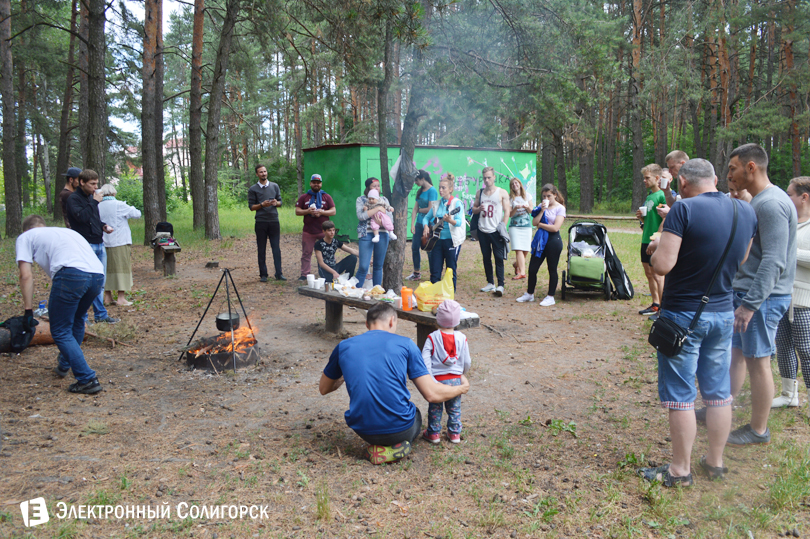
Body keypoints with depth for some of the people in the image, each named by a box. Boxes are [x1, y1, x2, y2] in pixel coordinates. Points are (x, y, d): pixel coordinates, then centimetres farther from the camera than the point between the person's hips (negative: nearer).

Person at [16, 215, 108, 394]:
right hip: (98, 274, 6)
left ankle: (87, 380, 1)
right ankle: (64, 365, 43)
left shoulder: (26, 237, 21)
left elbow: (26, 276, 9)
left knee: (61, 331, 7)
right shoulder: (67, 231, 38)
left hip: (71, 275, -6)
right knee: (76, 321, 29)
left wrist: (28, 310, 10)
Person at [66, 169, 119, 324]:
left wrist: (104, 226, 7)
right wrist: (95, 202, -19)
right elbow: (81, 217, -25)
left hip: (99, 245, 8)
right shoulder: (74, 199, -9)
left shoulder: (91, 197, 15)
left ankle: (100, 314, 21)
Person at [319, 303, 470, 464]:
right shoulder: (405, 344, -4)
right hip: (400, 429, -4)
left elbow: (323, 389, 18)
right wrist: (462, 388, 14)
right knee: (416, 416, 33)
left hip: (362, 430, 4)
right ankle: (396, 446, 7)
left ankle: (380, 445, 12)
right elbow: (432, 394, -6)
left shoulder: (344, 347, 3)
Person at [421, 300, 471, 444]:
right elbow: (467, 362, 2)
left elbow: (425, 360, -16)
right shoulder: (462, 338, -5)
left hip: (437, 379, -2)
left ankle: (434, 433, 25)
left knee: (434, 408, 15)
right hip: (455, 380, 2)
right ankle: (455, 434, 26)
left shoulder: (432, 338, -12)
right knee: (455, 409, 17)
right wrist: (463, 373, 21)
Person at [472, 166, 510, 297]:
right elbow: (473, 209, 16)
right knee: (486, 258, 8)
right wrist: (478, 209, -7)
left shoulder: (502, 193, 0)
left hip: (496, 231, -4)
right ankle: (490, 283, 17)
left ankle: (500, 285, -8)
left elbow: (507, 212, -1)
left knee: (499, 258, -8)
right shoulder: (480, 193, 11)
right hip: (482, 231, 4)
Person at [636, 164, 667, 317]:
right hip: (646, 240, 9)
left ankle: (663, 308, 3)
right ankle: (655, 304, 23)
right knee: (649, 273, 13)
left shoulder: (662, 195, -12)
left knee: (657, 274, -5)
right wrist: (641, 217, 4)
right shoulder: (648, 196, 16)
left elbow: (665, 219, -18)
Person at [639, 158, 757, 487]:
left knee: (680, 395, 4)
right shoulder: (747, 212, 3)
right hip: (723, 314, 6)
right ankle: (715, 462, 28)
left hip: (683, 315, -6)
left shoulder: (685, 209, -18)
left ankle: (680, 470, 13)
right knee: (719, 393, 15)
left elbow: (662, 265, -23)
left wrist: (656, 247, -3)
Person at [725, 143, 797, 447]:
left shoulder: (771, 204, -19)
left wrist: (750, 303, -26)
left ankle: (758, 431, 13)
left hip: (762, 298, -10)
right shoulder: (757, 201, 13)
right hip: (746, 291, 10)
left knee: (757, 362, 1)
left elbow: (774, 262, -25)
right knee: (736, 352, 16)